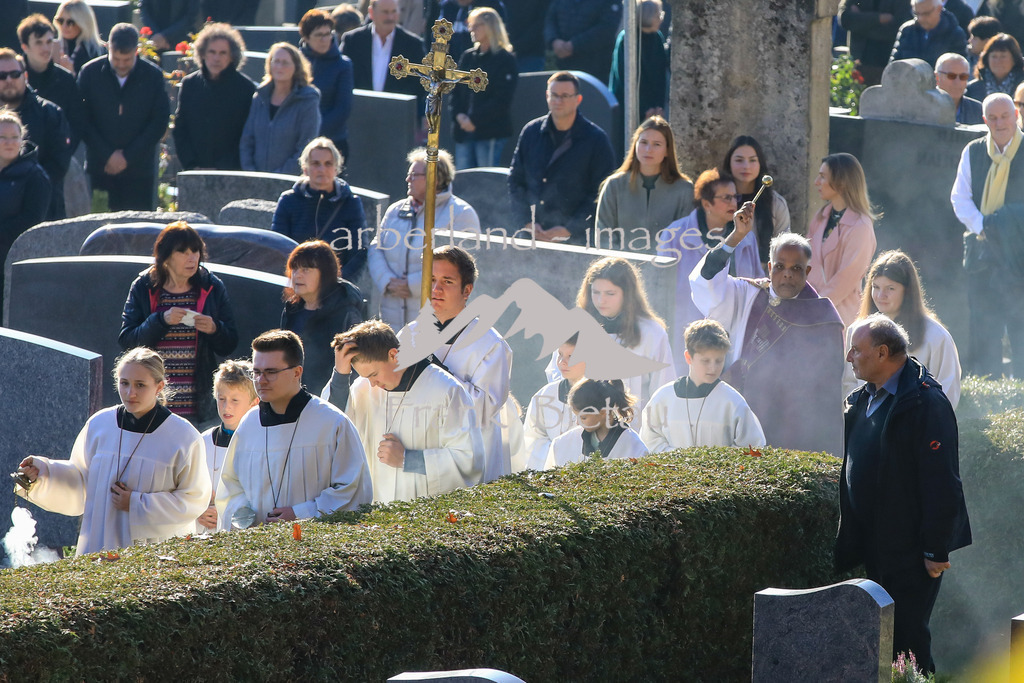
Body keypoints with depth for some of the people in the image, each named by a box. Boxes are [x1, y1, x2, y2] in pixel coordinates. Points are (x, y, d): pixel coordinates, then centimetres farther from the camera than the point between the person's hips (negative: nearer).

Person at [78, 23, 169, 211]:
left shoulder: (153, 76, 0)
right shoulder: (90, 73, 0)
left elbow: (160, 123, 0)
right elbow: (83, 121, 1)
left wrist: (128, 157, -6)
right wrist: (107, 155, -7)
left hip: (139, 170, 0)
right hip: (99, 168, 0)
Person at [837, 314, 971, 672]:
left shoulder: (926, 403, -17)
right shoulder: (862, 400, 11)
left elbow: (941, 482, -19)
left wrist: (936, 551, -20)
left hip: (911, 549, -9)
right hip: (875, 545, 9)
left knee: (906, 637, -7)